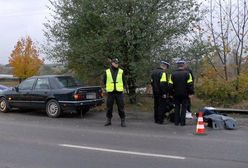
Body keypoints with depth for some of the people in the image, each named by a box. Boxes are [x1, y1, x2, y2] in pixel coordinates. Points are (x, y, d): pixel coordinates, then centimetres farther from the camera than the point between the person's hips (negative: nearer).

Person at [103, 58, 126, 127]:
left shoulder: (121, 71, 3)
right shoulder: (107, 72, 4)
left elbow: (124, 82, 11)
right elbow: (104, 81, 16)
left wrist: (120, 87, 6)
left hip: (119, 92, -1)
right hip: (110, 92, 1)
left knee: (121, 107, -1)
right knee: (109, 107, 6)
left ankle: (123, 121, 7)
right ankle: (108, 120, 18)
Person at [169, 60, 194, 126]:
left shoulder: (173, 74, 0)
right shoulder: (187, 73, -7)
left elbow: (171, 85, 0)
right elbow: (190, 84, -9)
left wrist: (172, 93, 9)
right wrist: (191, 92, 0)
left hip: (176, 94, 2)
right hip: (185, 94, -2)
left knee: (177, 108, 11)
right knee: (184, 108, 4)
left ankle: (176, 122, 11)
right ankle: (182, 122, 1)